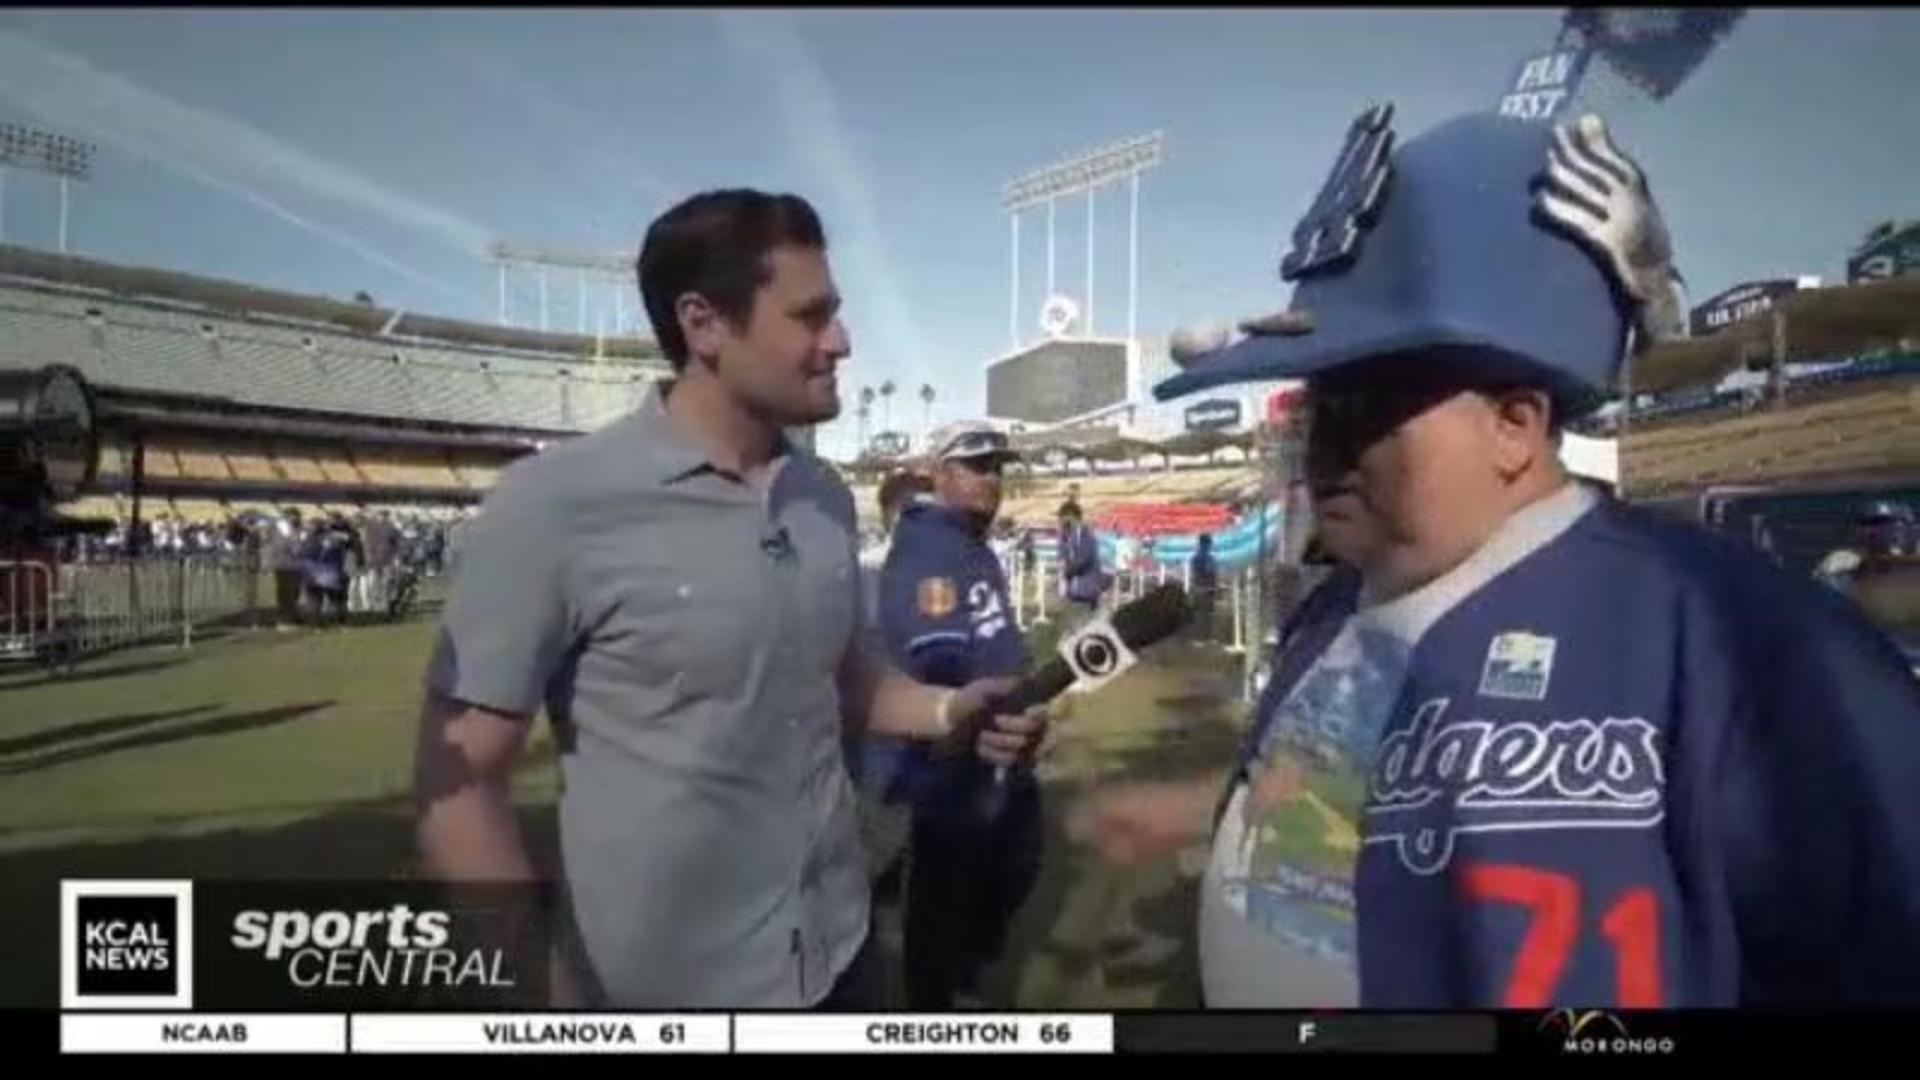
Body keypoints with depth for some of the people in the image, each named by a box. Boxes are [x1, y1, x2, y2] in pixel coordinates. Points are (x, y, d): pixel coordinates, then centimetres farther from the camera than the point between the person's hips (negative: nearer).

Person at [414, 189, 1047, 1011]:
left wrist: (946, 711, -4)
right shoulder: (555, 504, -18)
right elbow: (457, 782, -15)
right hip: (661, 989, -5)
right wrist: (548, 996, -20)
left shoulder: (826, 498, 2)